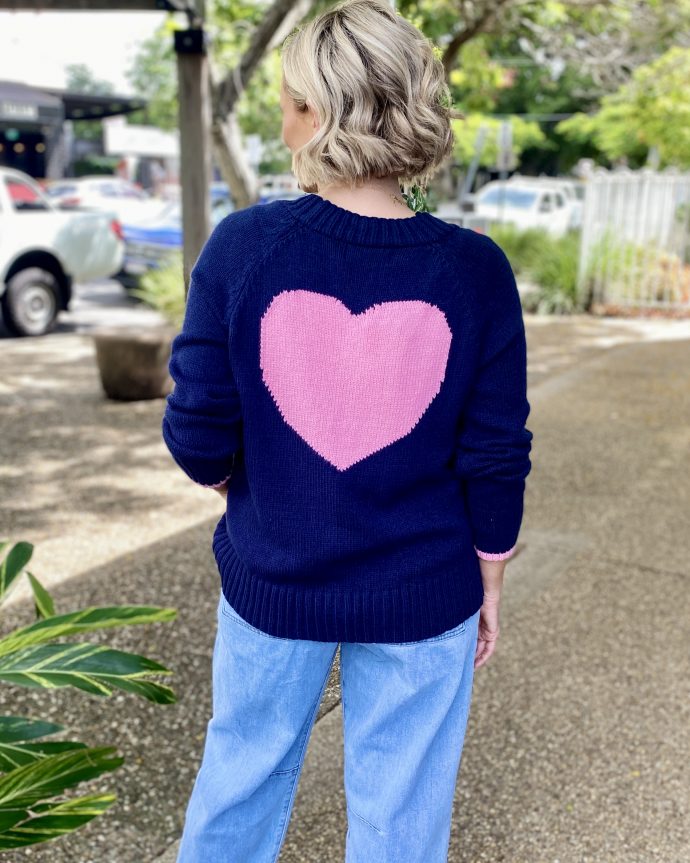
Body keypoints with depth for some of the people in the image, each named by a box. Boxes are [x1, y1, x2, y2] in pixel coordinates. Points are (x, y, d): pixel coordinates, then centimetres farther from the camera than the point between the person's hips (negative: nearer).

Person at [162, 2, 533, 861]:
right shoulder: (475, 270, -14)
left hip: (271, 585, 1)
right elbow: (495, 461, -10)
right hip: (421, 599, 0)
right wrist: (489, 583, 7)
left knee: (242, 768, 24)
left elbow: (200, 437, -12)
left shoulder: (244, 245, -15)